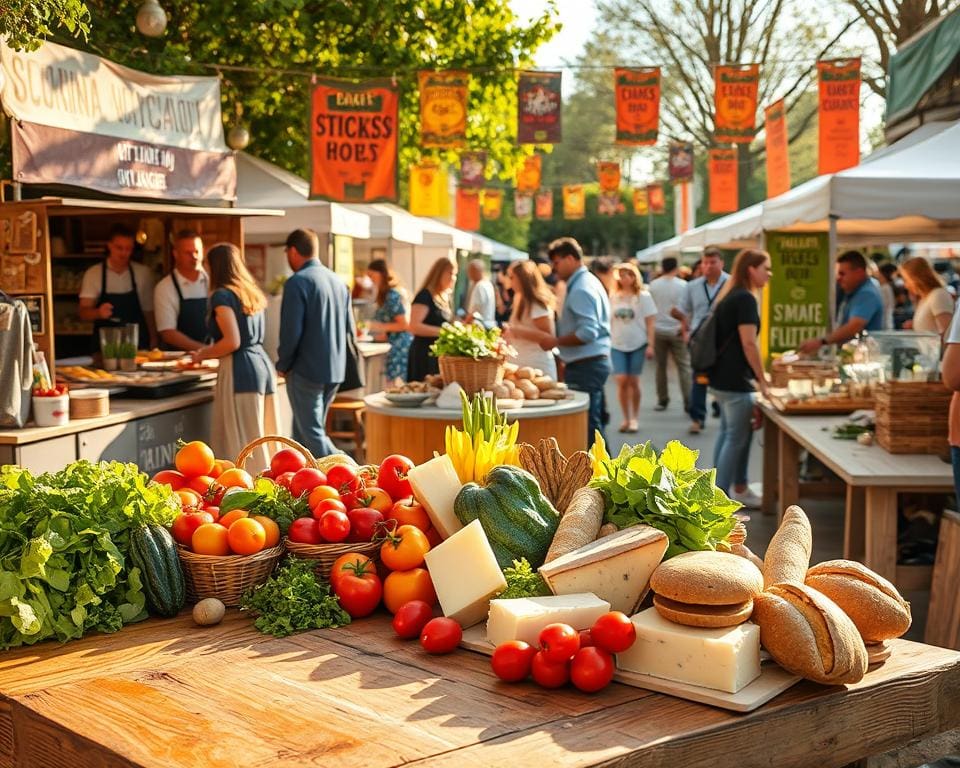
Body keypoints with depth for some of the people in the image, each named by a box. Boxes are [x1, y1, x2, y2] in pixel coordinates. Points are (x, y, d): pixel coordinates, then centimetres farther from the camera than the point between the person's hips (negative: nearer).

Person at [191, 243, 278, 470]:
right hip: (263, 366, 8)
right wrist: (210, 351, 27)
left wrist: (203, 354, -1)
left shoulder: (222, 295, -7)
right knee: (264, 442, 10)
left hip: (240, 372, -8)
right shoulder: (252, 293, 16)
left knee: (244, 444, -5)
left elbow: (232, 342, -16)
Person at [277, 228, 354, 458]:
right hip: (335, 370, 8)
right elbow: (350, 329, 13)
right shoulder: (338, 281, 10)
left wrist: (283, 365, -2)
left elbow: (291, 331, -16)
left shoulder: (297, 282, -13)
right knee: (303, 432, 17)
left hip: (307, 370, -8)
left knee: (313, 435, -2)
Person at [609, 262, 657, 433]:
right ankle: (626, 418, 3)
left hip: (638, 344, -2)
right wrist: (606, 342, 6)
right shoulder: (613, 296, 6)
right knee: (621, 381, -8)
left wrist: (650, 344, -9)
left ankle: (634, 418, 15)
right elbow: (609, 321, 11)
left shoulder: (643, 296, -1)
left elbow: (650, 322, -2)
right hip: (617, 345, 2)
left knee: (633, 382, 2)